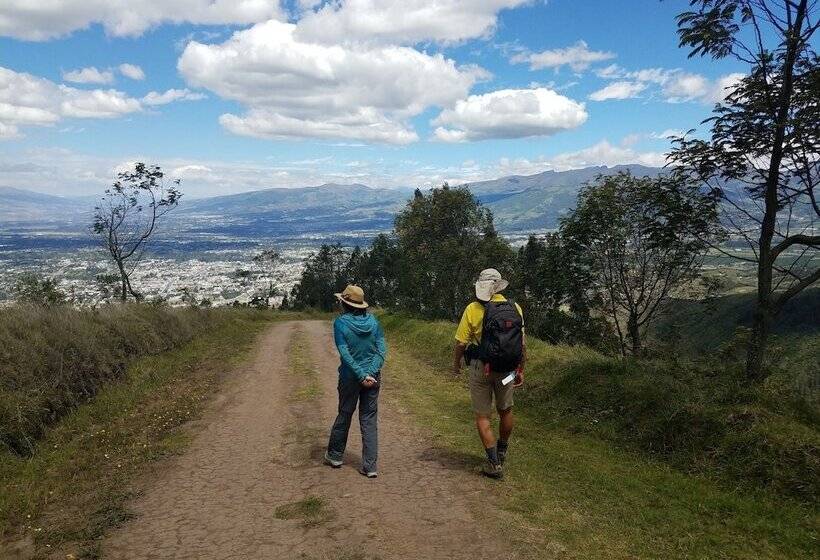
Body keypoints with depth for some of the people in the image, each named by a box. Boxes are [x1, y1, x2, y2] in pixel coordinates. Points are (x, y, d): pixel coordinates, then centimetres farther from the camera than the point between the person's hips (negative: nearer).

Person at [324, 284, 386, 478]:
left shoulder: (340, 322, -11)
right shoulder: (373, 320, 0)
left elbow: (345, 353, -16)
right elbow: (382, 349, -5)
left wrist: (362, 376, -15)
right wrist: (371, 373, -12)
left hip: (350, 377, -2)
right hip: (373, 377, 3)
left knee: (344, 415, 16)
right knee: (369, 420, 8)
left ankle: (335, 456, 34)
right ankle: (370, 466, 8)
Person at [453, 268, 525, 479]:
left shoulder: (473, 309, -10)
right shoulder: (515, 309, -1)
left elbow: (461, 343, -7)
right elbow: (522, 345, 2)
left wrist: (456, 364, 11)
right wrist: (521, 371, 14)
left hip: (481, 368, -3)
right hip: (507, 369, 4)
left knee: (482, 416, 8)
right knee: (506, 411, 22)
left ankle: (494, 462, 8)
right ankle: (502, 452, 41)